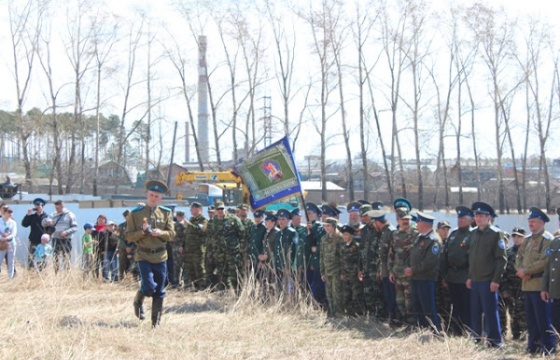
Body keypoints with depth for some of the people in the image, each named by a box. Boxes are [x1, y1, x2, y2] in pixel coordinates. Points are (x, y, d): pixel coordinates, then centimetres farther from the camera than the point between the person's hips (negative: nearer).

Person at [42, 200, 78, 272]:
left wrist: (66, 232, -18)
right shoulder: (53, 215, 12)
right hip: (55, 239, 4)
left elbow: (75, 227, -2)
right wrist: (47, 222, -13)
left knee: (66, 258, -7)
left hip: (66, 240, -4)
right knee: (56, 258, 3)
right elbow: (43, 223, 11)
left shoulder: (70, 215, 1)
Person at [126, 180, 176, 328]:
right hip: (143, 255, -3)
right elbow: (129, 236, -1)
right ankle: (138, 301, 17)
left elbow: (171, 234, 3)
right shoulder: (135, 213, -1)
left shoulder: (166, 213, 5)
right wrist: (142, 231, -18)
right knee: (149, 287, -16)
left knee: (159, 291, 6)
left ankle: (156, 321, 18)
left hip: (160, 256, 3)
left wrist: (161, 233, -17)